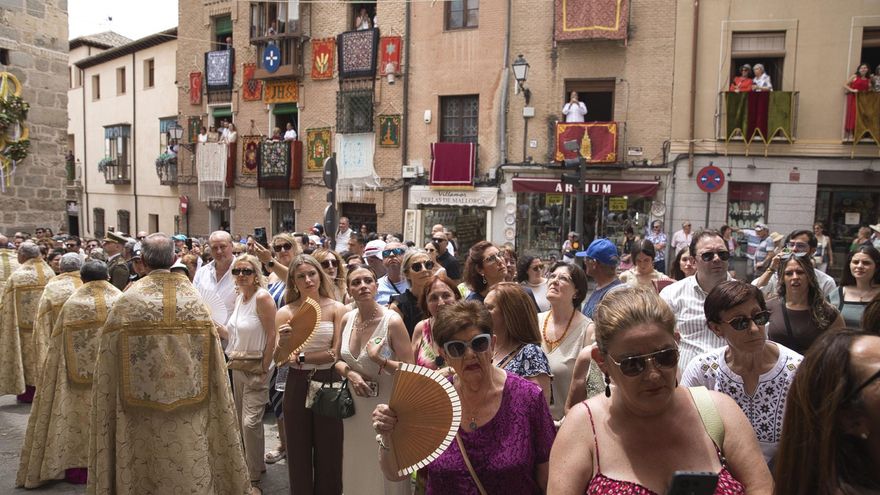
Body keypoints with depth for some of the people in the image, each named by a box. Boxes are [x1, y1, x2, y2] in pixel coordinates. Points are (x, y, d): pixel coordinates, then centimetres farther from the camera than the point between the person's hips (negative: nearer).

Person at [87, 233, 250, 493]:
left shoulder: (127, 301, -10)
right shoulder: (195, 299, -6)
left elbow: (109, 366, -5)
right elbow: (213, 368, -5)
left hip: (140, 413, -1)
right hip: (189, 414, 1)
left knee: (144, 473, 15)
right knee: (190, 472, 15)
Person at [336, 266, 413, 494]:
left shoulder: (392, 321, -18)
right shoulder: (347, 319, -1)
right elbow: (338, 361, 11)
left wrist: (378, 359, -28)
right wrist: (350, 373, -9)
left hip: (386, 407, -5)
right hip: (355, 407, 5)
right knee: (356, 471, 21)